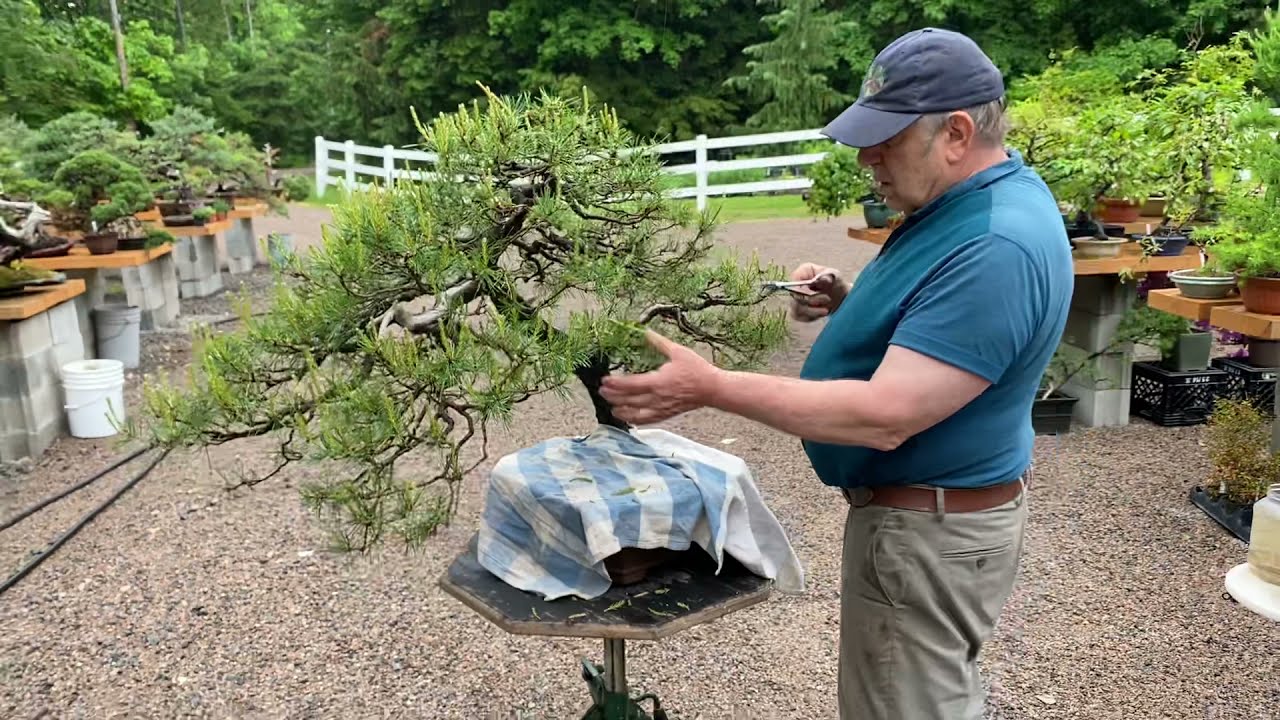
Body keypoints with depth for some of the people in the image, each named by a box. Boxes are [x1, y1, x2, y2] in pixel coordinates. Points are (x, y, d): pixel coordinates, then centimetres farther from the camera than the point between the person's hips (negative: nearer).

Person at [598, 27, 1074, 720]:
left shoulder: (995, 248, -29)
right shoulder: (973, 202, 3)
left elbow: (886, 416, -33)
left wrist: (710, 387, -32)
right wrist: (851, 302, -2)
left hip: (928, 529, -10)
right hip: (933, 512, 10)